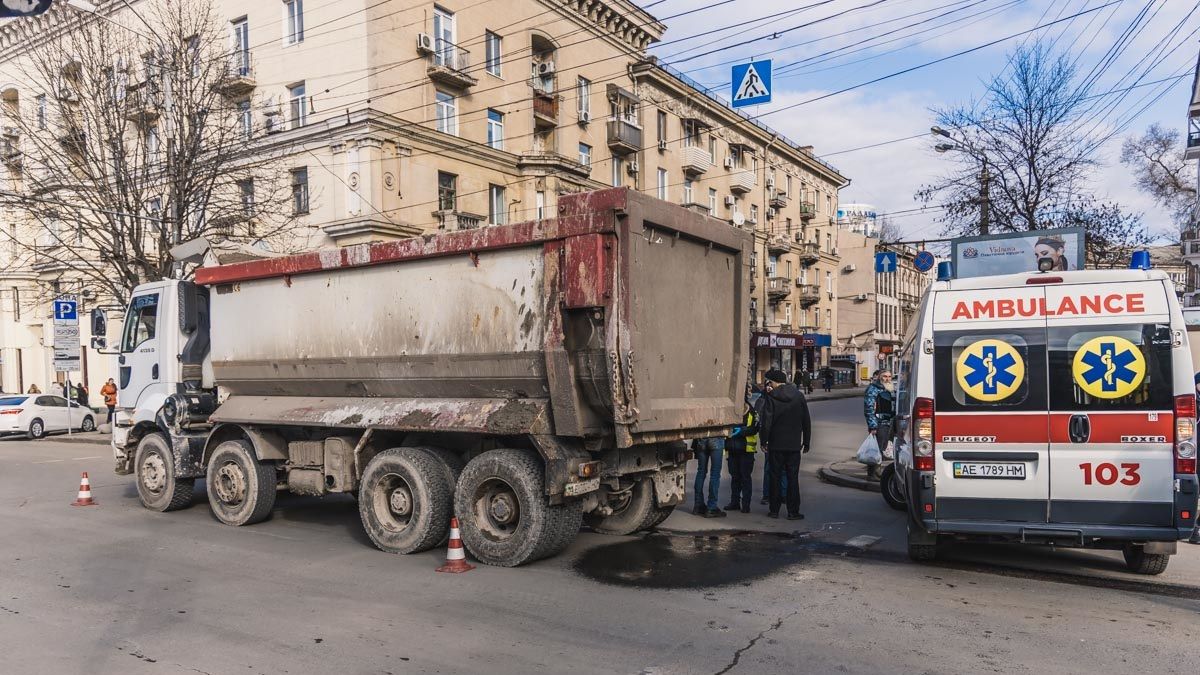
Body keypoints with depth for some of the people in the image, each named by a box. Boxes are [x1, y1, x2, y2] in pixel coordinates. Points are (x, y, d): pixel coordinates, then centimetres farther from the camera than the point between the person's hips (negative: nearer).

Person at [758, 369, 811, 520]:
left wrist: (763, 440, -2)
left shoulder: (771, 397, -9)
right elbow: (806, 421, 9)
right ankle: (793, 512, 5)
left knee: (775, 476, 7)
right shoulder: (799, 396, 4)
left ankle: (774, 510, 11)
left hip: (776, 445, -2)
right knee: (792, 478, 4)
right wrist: (806, 442, 16)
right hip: (794, 444, 2)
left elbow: (765, 422, -12)